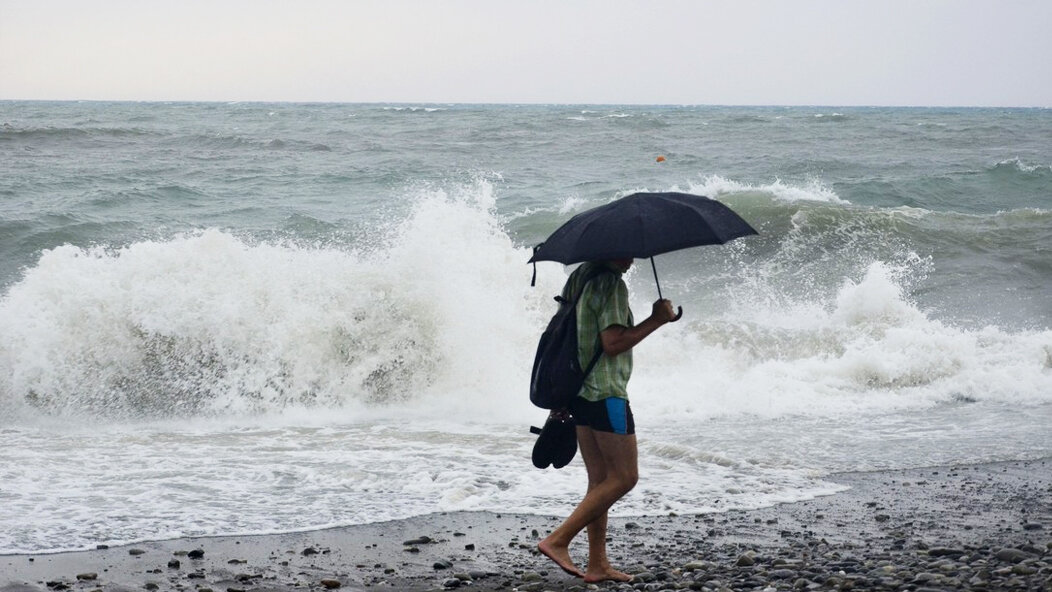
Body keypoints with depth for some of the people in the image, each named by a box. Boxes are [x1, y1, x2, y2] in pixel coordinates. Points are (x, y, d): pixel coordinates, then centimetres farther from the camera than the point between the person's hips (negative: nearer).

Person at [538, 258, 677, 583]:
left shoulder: (578, 279, 15)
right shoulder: (612, 284, -15)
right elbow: (613, 343, -23)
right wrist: (657, 319, -14)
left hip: (578, 392, 10)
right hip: (605, 394, -10)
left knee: (599, 479, 12)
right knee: (624, 477, -3)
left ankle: (598, 564, 13)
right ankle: (558, 541, -7)